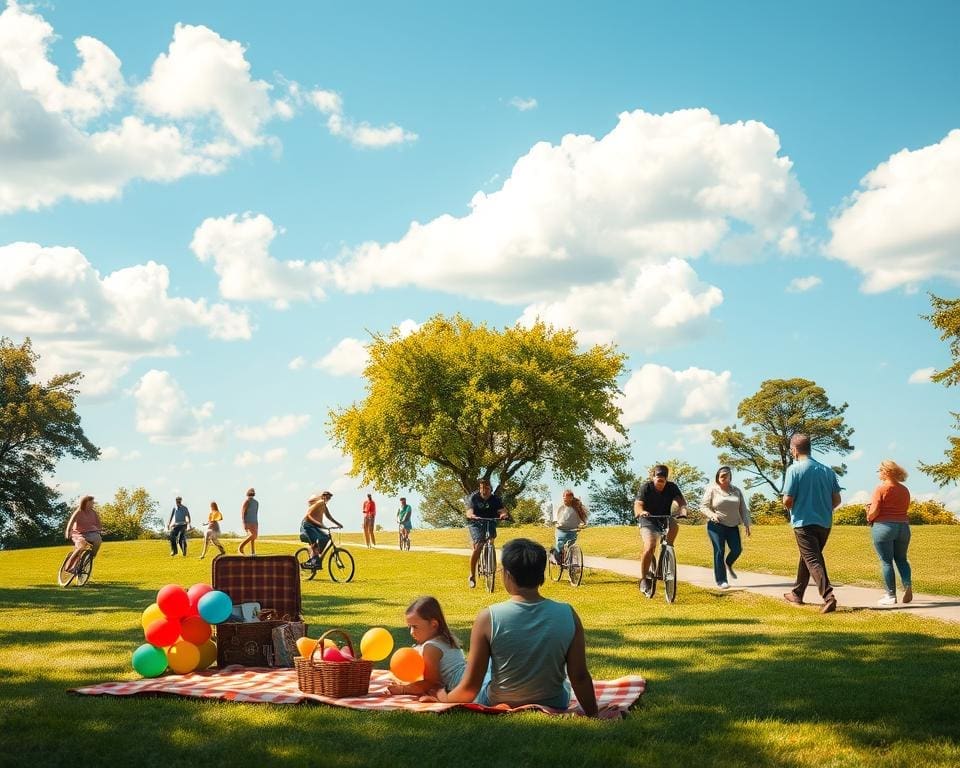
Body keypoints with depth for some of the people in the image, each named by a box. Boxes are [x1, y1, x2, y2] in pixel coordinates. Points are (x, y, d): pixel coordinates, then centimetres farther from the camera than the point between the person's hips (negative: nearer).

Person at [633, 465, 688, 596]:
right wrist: (641, 511, -48)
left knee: (674, 526, -33)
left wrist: (682, 509, -40)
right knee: (649, 548, -23)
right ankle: (644, 579, -8)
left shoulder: (672, 487, -5)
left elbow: (681, 500, -16)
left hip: (664, 519, 3)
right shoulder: (645, 488, -13)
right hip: (648, 520, -3)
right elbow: (638, 504, -24)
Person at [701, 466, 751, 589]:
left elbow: (743, 509, 13)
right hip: (716, 526, -4)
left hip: (732, 526, 4)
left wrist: (746, 524, 4)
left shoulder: (736, 491, 11)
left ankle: (728, 564, 31)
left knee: (737, 549, -4)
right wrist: (712, 515, -21)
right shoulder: (712, 490, -2)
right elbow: (703, 506, -3)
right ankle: (721, 581, -1)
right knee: (719, 551, -7)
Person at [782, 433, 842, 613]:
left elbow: (787, 500, -13)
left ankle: (828, 597, -24)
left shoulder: (794, 469, -10)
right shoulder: (827, 470, 7)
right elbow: (837, 499, 7)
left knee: (813, 561, -8)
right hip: (825, 523, 6)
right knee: (806, 557, 21)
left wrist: (792, 509, 9)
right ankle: (797, 594, 34)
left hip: (804, 522, -6)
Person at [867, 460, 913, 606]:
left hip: (883, 527, -5)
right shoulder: (904, 490, 8)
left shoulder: (880, 489, -10)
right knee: (901, 559, 19)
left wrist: (869, 517, 5)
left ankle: (891, 595, 3)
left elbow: (874, 511, -14)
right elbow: (905, 509, 9)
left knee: (886, 561, 2)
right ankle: (908, 585, -4)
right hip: (903, 526, 5)